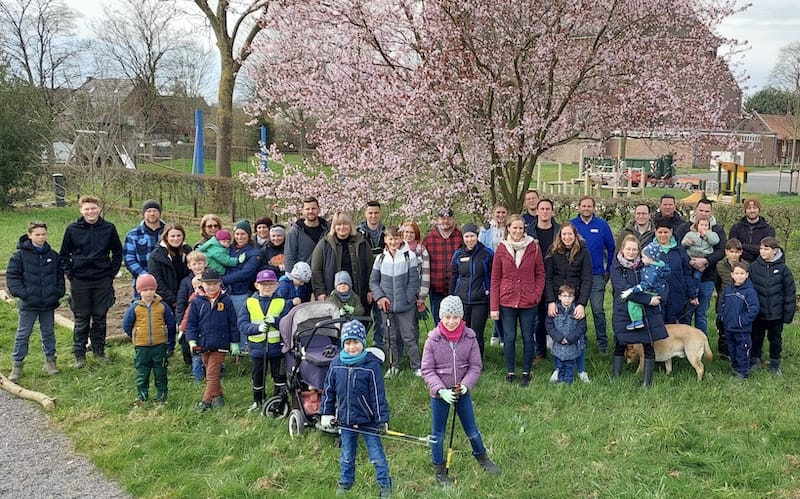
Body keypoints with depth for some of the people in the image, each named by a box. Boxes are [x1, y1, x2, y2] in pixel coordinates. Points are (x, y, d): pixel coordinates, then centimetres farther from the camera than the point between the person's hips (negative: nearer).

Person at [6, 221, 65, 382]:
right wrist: (21, 292, -14)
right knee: (23, 334, 4)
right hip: (28, 304, -3)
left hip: (49, 303, 3)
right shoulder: (20, 255, -7)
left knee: (48, 332, 13)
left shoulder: (53, 255, 5)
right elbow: (12, 275, -6)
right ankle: (17, 365, 10)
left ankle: (50, 361, 25)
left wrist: (58, 292, 1)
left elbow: (60, 275, 13)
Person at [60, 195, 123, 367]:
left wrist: (112, 272, 2)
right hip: (79, 282, -1)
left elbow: (118, 252, 10)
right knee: (81, 319, 5)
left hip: (103, 281, 1)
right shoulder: (72, 229, -1)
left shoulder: (109, 228, 0)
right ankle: (79, 354, 15)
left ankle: (99, 351, 22)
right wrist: (70, 273, -1)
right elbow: (64, 254, 7)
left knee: (100, 318, 9)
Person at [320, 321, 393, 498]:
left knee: (377, 455, 6)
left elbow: (378, 394, -13)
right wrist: (326, 413, 7)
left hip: (368, 420, -4)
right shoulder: (336, 364, -4)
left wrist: (382, 419, -13)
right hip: (345, 420, 4)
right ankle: (345, 482, 38)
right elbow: (329, 390, 7)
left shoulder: (371, 365, -15)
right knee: (347, 455, 20)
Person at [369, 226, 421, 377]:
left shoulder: (410, 256, -6)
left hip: (405, 306, -3)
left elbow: (413, 281, -5)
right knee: (391, 337, 11)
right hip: (386, 306, 3)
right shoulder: (380, 258, 4)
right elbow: (373, 281, 10)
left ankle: (416, 366, 10)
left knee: (408, 336, -1)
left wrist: (406, 299, -10)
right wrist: (379, 297, -5)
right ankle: (394, 365, 23)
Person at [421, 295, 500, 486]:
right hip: (440, 394, -1)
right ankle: (439, 470, 30)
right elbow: (427, 370, -11)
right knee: (438, 434, 12)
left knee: (472, 429, 17)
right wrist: (441, 390, -23)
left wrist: (465, 385, -21)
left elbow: (475, 366, -6)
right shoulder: (433, 340, -14)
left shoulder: (469, 337, -10)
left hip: (463, 392, 1)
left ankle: (481, 456, 44)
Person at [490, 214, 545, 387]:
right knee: (509, 338, 8)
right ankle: (510, 372, 21)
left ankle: (526, 373, 22)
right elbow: (495, 280, 1)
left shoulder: (533, 247, -2)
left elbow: (540, 274, 5)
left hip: (528, 303, 0)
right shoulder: (501, 249, -1)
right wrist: (493, 307, -2)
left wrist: (537, 295, -8)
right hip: (507, 302, 0)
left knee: (528, 338, 8)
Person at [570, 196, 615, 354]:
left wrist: (608, 270, 3)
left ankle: (602, 342, 10)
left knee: (598, 310, 0)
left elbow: (611, 248, 6)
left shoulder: (602, 225, 1)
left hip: (596, 275, -1)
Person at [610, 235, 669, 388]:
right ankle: (615, 379, 20)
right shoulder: (616, 268, -5)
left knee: (648, 346, 3)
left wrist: (658, 298, -7)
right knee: (620, 345, 8)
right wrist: (648, 299, -20)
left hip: (646, 312, 3)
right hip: (623, 313, -2)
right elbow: (625, 289, -17)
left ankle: (647, 381, 12)